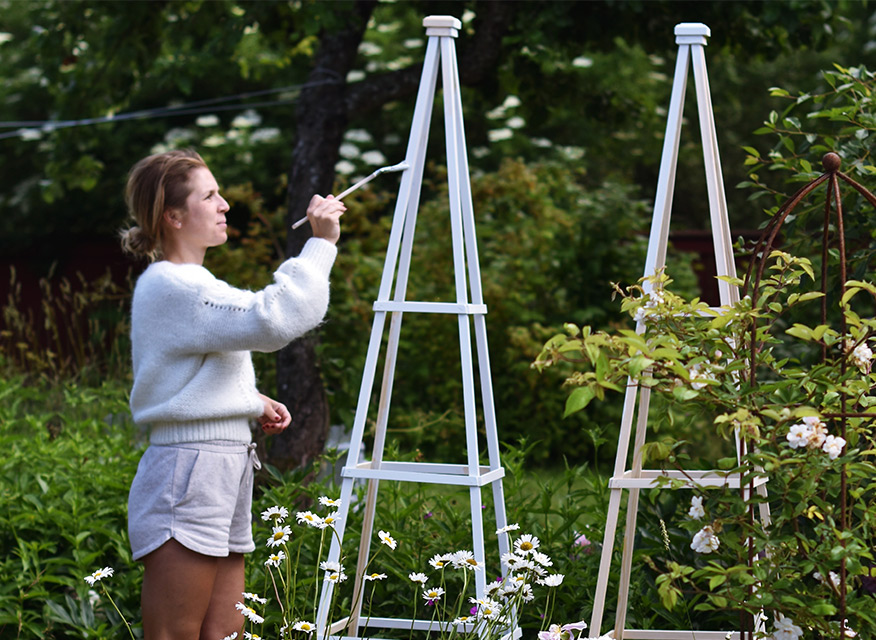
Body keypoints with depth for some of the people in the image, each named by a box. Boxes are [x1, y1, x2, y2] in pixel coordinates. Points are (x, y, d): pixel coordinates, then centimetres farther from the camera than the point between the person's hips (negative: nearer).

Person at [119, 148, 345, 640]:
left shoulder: (191, 283, 19)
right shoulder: (170, 287, -14)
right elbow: (270, 321, -27)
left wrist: (254, 405, 13)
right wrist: (320, 245, -21)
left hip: (223, 480, 10)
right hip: (186, 475, -10)